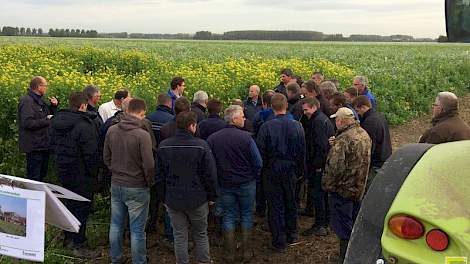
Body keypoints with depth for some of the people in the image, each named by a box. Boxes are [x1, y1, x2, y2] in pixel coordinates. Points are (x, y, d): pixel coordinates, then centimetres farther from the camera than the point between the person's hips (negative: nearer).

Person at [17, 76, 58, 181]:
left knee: (42, 175, 19)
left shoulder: (39, 101, 14)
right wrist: (46, 120, -19)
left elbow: (50, 115, 25)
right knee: (34, 178, -4)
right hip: (34, 147, -10)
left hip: (43, 145, 10)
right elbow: (27, 123, -26)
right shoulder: (27, 101, -15)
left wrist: (54, 106, 7)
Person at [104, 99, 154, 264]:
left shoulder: (111, 131, -2)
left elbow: (106, 157, 8)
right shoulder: (142, 135, -20)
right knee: (137, 230, 6)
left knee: (116, 224, 18)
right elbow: (148, 165, -18)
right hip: (137, 188, -6)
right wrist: (150, 182, -1)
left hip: (116, 185, 6)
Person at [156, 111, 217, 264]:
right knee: (201, 234, 16)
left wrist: (163, 197, 14)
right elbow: (210, 175, -11)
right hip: (197, 200, -2)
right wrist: (212, 196, 2)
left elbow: (159, 175, 4)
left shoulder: (163, 146, -4)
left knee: (179, 236, 13)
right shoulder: (201, 146, -15)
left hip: (173, 200, 2)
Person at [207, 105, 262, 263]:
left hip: (224, 184, 2)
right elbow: (258, 163, -11)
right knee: (246, 215, 12)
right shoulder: (246, 137, -15)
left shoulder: (212, 139, -6)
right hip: (246, 184, -2)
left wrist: (216, 180, 13)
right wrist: (253, 178, 6)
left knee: (229, 216, 12)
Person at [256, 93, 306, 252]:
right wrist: (300, 171, 13)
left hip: (272, 172, -3)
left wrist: (261, 168, 3)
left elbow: (260, 151, -11)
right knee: (290, 202, 20)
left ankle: (279, 242, 12)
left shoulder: (267, 127, -16)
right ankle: (292, 234, 33)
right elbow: (302, 151, 2)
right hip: (291, 171, 3)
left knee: (275, 206, 5)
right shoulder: (297, 126, -7)